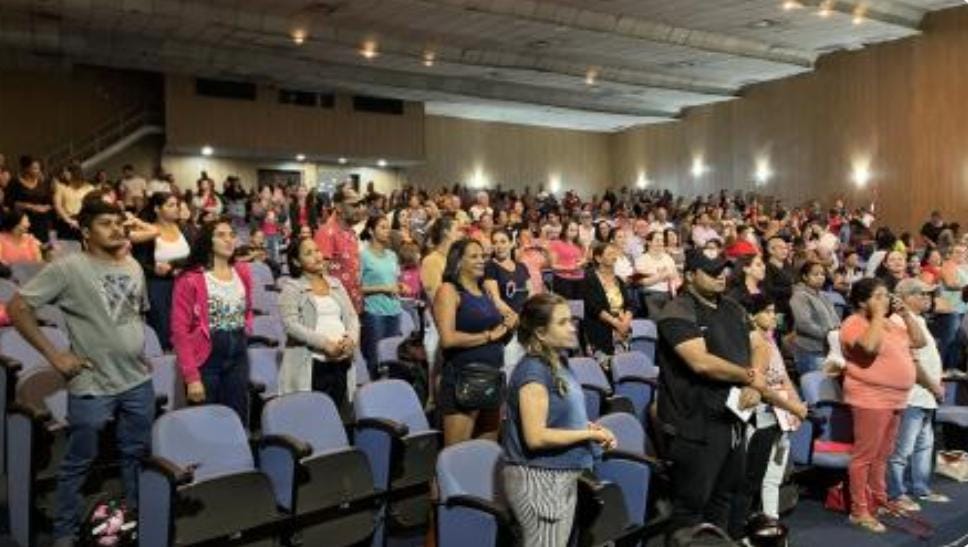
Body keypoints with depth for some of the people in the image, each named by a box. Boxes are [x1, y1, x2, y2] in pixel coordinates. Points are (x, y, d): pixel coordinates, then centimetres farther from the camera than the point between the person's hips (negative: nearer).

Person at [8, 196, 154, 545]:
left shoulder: (133, 266, 7)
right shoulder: (68, 268, -13)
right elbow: (17, 307, -13)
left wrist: (136, 345, 10)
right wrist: (53, 355, -15)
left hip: (138, 381, 6)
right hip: (92, 386, -5)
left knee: (136, 454, 18)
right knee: (79, 463, 8)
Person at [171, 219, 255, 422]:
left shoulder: (243, 272, 7)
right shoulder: (190, 279, -11)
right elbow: (180, 332, -12)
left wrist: (245, 328, 7)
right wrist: (191, 377, -16)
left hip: (238, 356, 5)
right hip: (206, 358, -5)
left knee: (238, 421, 11)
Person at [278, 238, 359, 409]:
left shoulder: (335, 283, 17)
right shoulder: (292, 287, 0)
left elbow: (352, 316, 14)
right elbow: (291, 325, -11)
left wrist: (352, 337, -7)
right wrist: (324, 343, -19)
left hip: (341, 361, 5)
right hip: (309, 364, -5)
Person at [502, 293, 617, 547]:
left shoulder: (560, 364, 7)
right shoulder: (533, 372, -20)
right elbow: (536, 437, -24)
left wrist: (590, 428, 0)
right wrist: (589, 435, -15)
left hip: (564, 477, 9)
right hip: (538, 479, -9)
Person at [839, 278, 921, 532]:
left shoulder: (890, 323, 17)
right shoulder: (854, 324, -11)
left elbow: (919, 342, 18)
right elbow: (870, 346, -29)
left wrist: (906, 315, 7)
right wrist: (878, 315, -19)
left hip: (895, 399, 9)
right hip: (870, 399, -9)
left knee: (882, 455, 17)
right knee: (865, 456, -6)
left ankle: (879, 500, 28)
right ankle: (859, 511, -1)